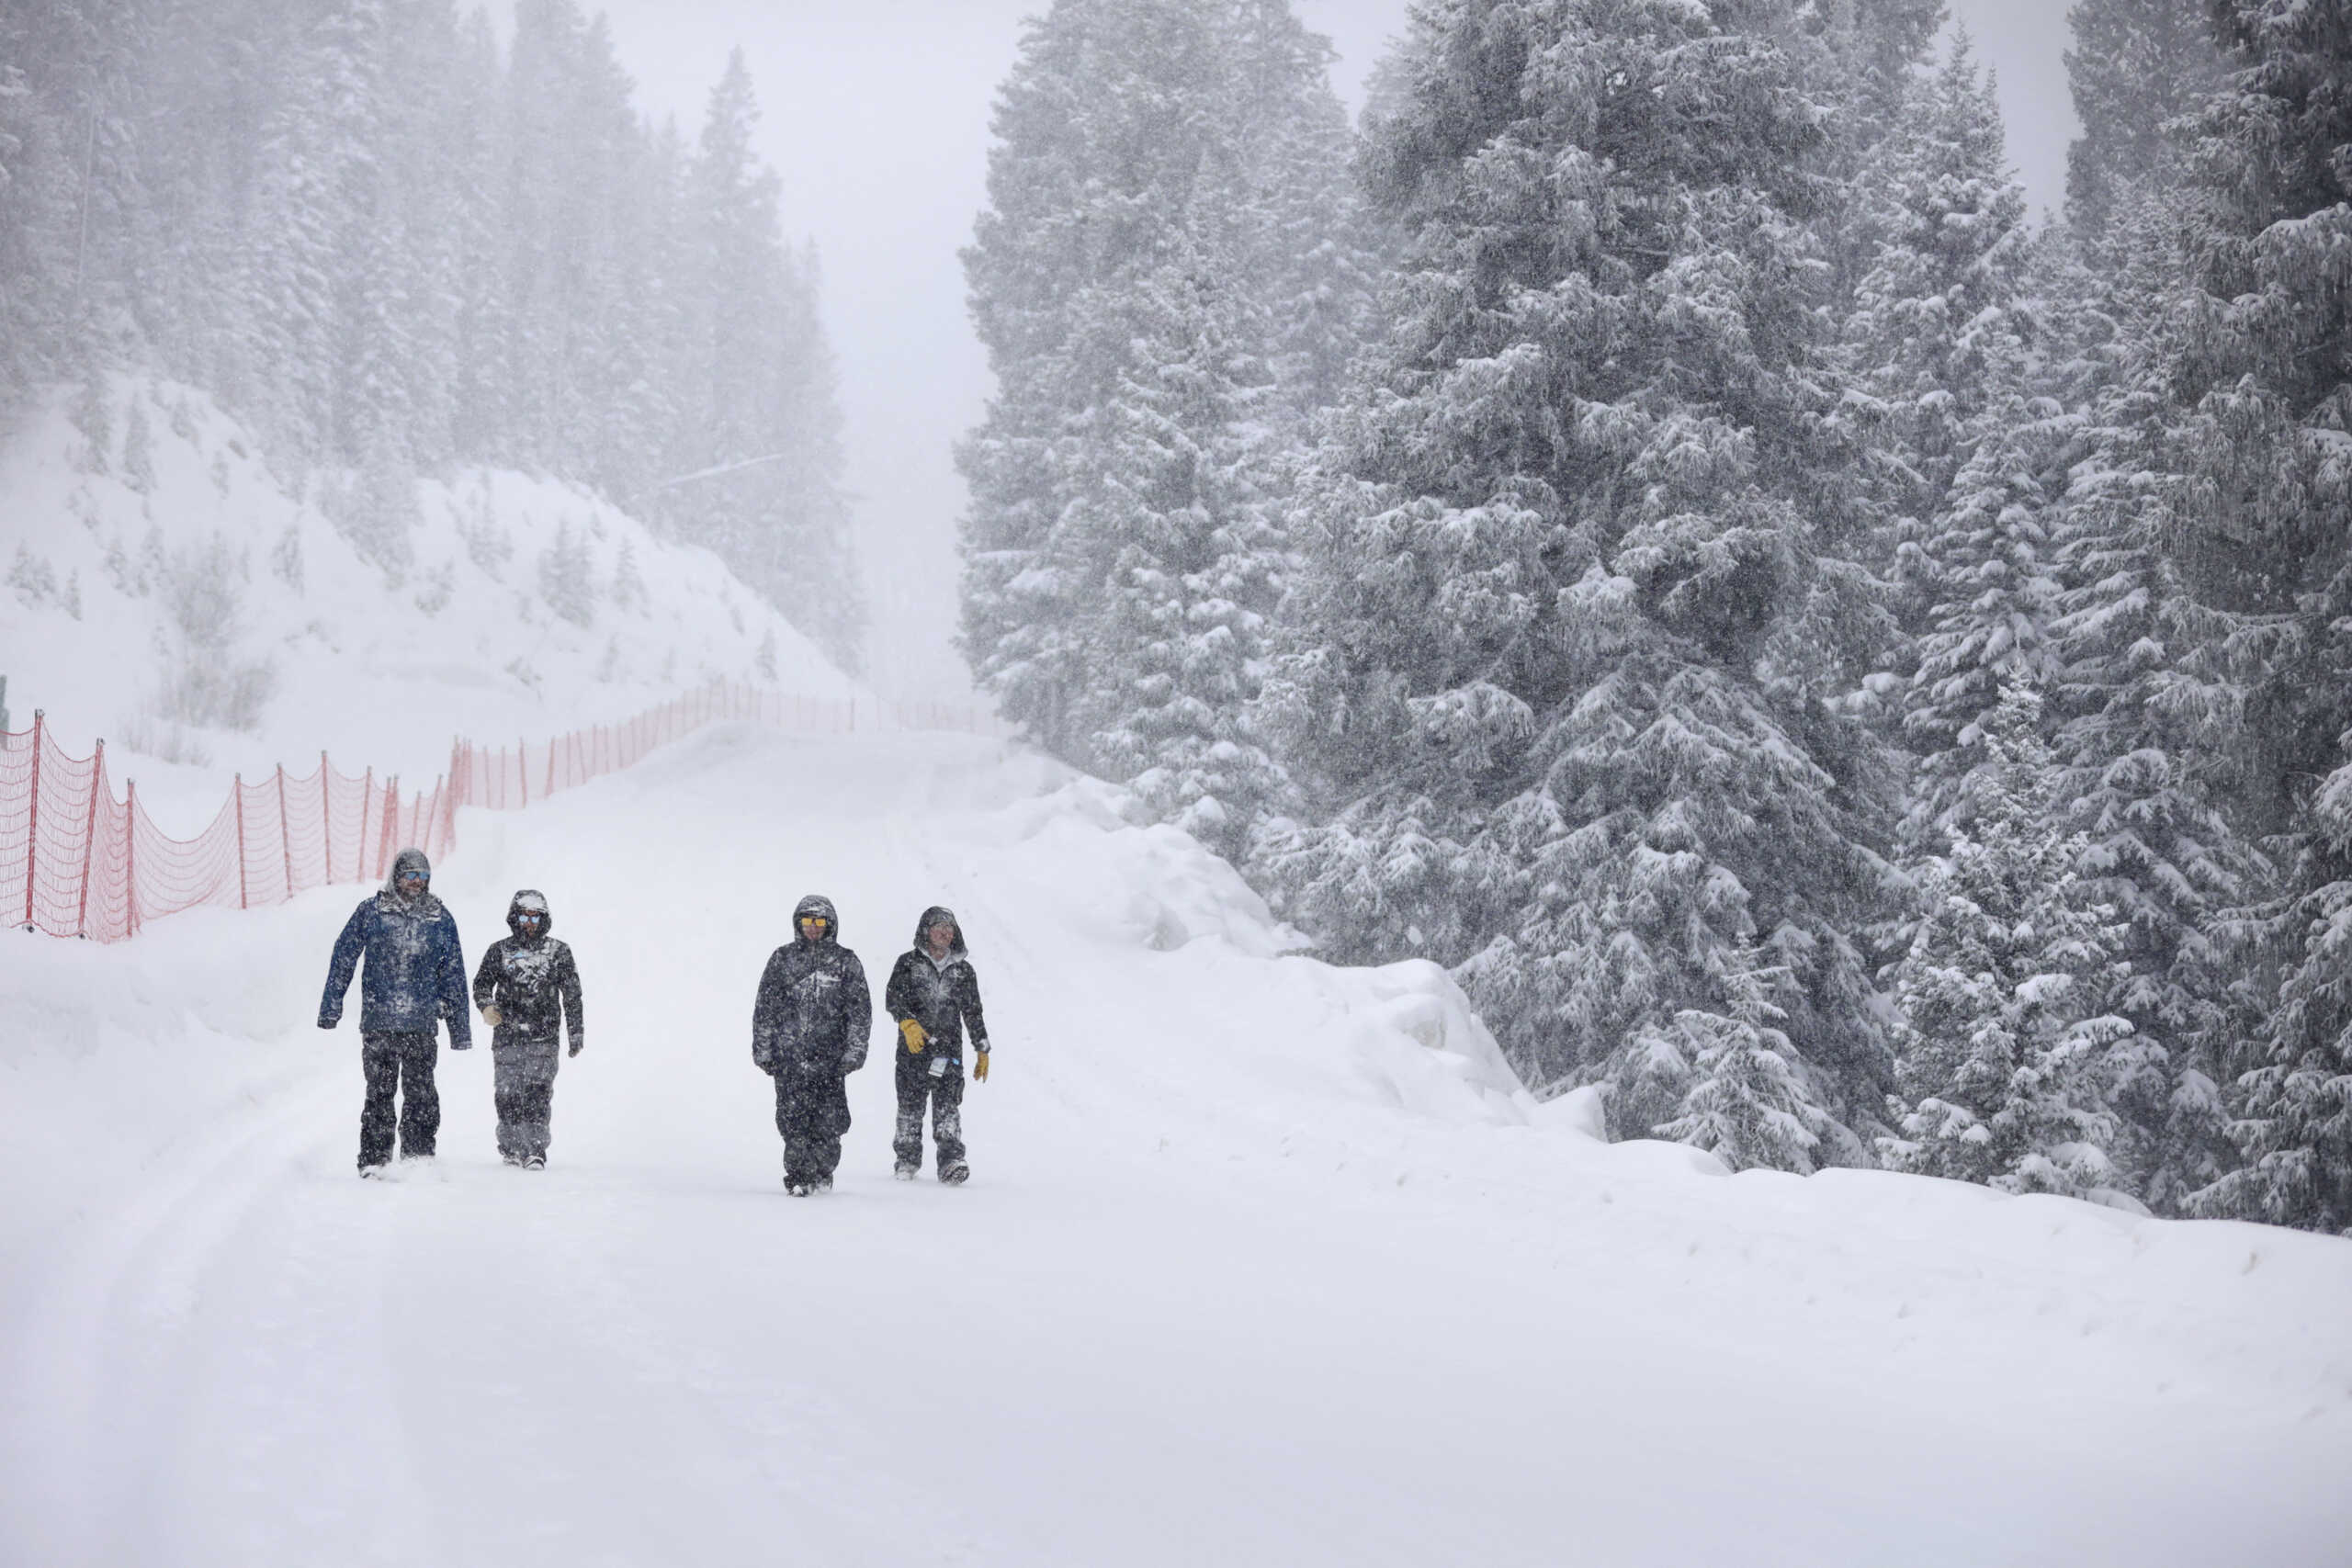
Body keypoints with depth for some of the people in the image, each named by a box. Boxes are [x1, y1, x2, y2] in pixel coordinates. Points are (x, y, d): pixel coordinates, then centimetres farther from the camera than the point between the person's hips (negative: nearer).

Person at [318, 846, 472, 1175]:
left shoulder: (440, 919, 10)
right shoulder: (370, 912, 4)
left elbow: (453, 975, 15)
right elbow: (343, 959, 7)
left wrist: (460, 1027, 13)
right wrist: (330, 1008, 2)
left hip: (422, 1024, 1)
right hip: (378, 1022, -1)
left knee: (421, 1095, -1)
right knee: (379, 1093, 0)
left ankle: (419, 1158, 5)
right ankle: (373, 1161, 5)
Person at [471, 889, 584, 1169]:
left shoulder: (558, 952, 8)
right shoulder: (499, 951, 9)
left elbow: (572, 996, 12)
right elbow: (481, 984, 12)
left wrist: (576, 1036, 11)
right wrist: (487, 1006, -11)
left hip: (543, 1038, -1)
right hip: (507, 1037, 1)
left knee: (538, 1094, -13)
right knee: (508, 1095, 1)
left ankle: (535, 1151, -16)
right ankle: (511, 1147, 16)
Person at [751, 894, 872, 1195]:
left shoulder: (845, 962, 7)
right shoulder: (783, 959, 9)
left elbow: (861, 1011, 6)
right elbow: (765, 1008, 9)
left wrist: (854, 1052, -2)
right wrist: (763, 1051, 5)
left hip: (830, 1057, 0)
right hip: (789, 1054, 0)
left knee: (829, 1120, -1)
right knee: (793, 1118, -6)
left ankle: (822, 1172, 17)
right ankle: (798, 1177, 1)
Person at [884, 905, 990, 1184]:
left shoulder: (962, 970, 14)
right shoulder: (908, 963, 6)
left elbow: (973, 1012, 18)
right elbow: (893, 998, -6)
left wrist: (982, 1050, 15)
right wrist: (909, 1024, -24)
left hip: (949, 1050, 1)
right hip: (913, 1049, -1)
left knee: (948, 1106, -9)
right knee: (910, 1106, 2)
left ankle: (951, 1163, -15)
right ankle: (907, 1161, 14)